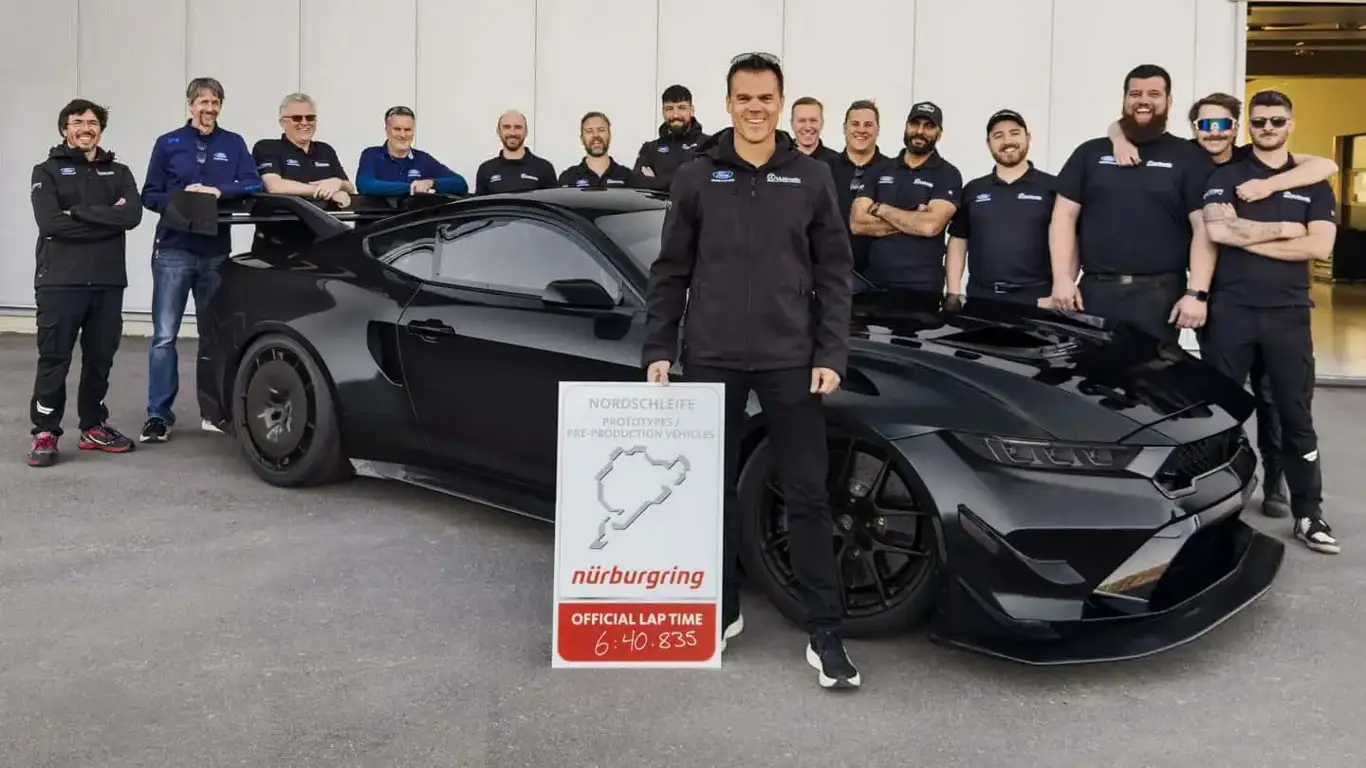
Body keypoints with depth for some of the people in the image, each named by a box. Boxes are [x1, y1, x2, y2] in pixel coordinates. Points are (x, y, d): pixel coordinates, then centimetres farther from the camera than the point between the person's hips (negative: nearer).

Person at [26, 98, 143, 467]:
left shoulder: (118, 172, 14)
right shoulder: (47, 172, 6)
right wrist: (106, 218, -11)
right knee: (54, 359, -3)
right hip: (60, 280, -3)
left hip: (108, 281, 3)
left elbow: (133, 215, -7)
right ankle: (45, 432, 5)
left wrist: (79, 212, -12)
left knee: (100, 358, 8)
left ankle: (94, 427, 20)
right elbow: (50, 223, -12)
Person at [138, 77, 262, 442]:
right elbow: (150, 195, 5)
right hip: (173, 250, -1)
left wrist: (219, 191, -19)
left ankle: (212, 411, 20)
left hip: (216, 251, 2)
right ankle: (158, 415, 0)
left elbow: (253, 184, -3)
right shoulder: (168, 144, 7)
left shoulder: (233, 143, 9)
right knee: (164, 336, -5)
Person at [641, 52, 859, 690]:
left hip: (790, 360, -1)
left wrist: (831, 354, -4)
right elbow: (670, 273, 7)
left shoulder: (811, 178, 5)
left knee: (806, 495, 0)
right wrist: (658, 349, 1)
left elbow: (834, 275, 5)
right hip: (711, 359, 1)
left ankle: (825, 635, 7)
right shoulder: (696, 178, 5)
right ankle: (721, 608, 27)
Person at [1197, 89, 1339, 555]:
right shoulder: (1226, 176, 5)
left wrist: (1246, 235, -10)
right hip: (1230, 309, -1)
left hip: (1288, 313, 2)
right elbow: (1215, 231, -14)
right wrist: (1282, 229, -7)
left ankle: (1308, 515, 13)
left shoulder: (1314, 184, 10)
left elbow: (1319, 247, -6)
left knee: (1296, 416, 5)